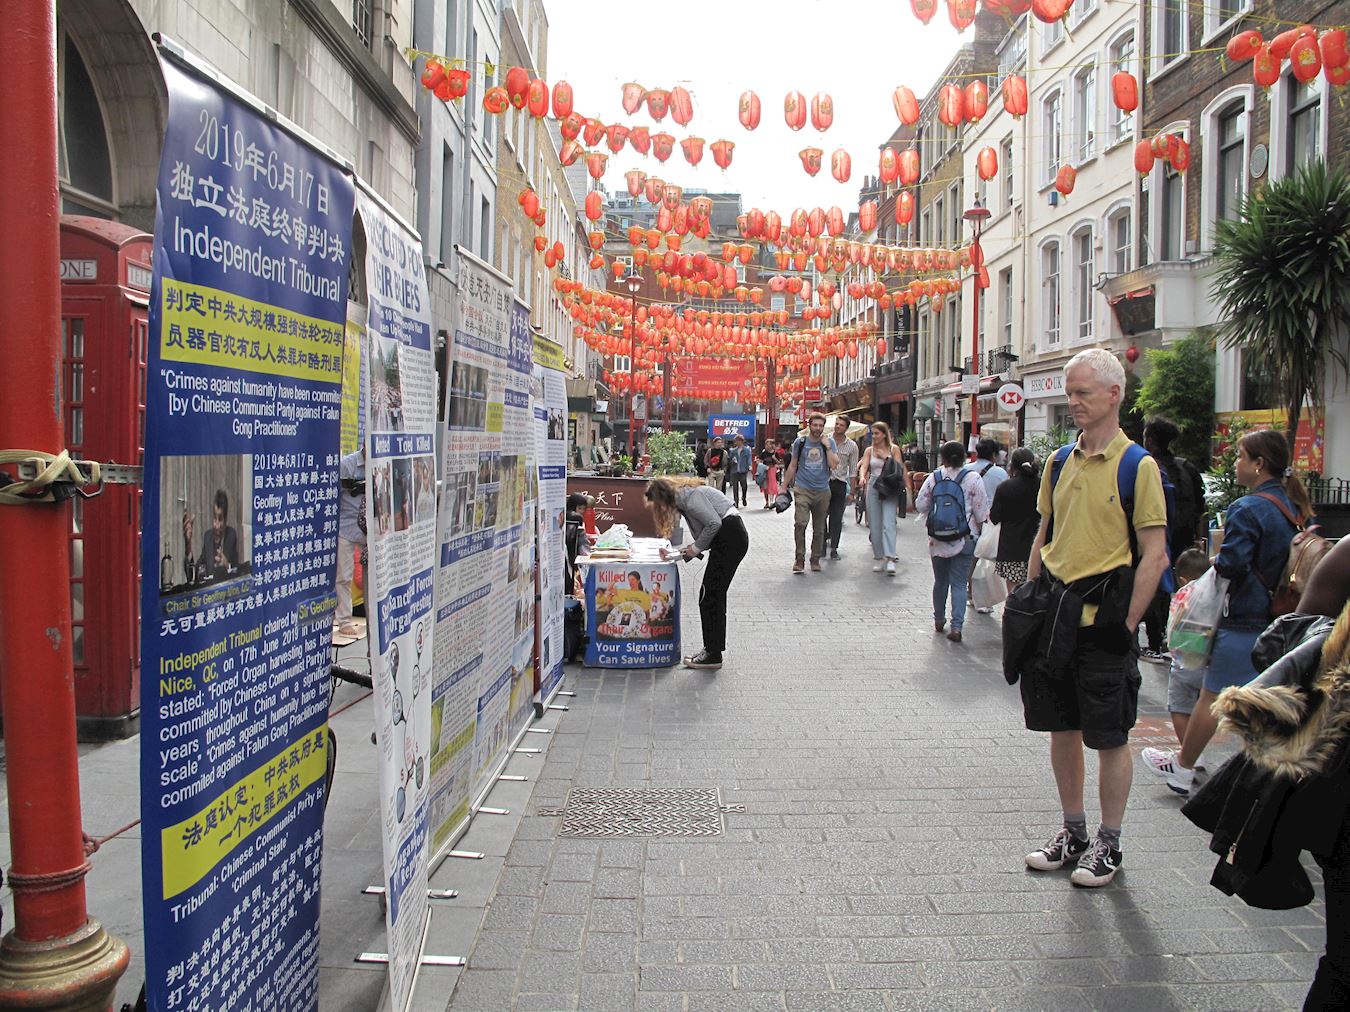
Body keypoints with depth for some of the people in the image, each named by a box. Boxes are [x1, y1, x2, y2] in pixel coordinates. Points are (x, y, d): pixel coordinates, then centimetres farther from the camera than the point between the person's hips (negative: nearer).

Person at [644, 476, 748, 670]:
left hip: (731, 537, -10)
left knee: (709, 595, -6)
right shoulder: (682, 499, 17)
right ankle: (712, 650, 18)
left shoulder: (690, 496, -14)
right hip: (731, 539, 10)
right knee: (714, 595, 12)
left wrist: (697, 547, -10)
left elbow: (714, 523, -21)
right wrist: (692, 547, 5)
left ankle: (713, 655, -2)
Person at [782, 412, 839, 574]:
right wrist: (784, 487, 9)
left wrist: (827, 446, -10)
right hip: (803, 489, -2)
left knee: (819, 529, 8)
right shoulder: (800, 442, 4)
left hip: (822, 490, 2)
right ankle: (799, 559, -11)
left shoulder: (829, 443, 5)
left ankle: (815, 560, 20)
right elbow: (792, 465, 11)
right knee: (800, 523, -20)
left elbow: (834, 465, -6)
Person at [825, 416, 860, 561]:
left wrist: (852, 492, 2)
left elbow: (853, 471, 6)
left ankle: (834, 549, 8)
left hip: (840, 484, 0)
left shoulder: (852, 446, 3)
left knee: (837, 519, 2)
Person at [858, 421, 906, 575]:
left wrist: (886, 457, -9)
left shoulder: (894, 449, 4)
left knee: (888, 524, -15)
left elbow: (899, 469, -1)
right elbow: (864, 466, -3)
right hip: (873, 487, 3)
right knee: (874, 525, 4)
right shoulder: (869, 450, 10)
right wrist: (862, 476, -24)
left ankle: (890, 559, -20)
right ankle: (878, 558, 14)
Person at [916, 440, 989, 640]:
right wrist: (979, 526, 13)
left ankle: (939, 620, 31)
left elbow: (921, 506, 1)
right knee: (959, 583, 1)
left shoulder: (933, 478, -3)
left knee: (940, 581, 18)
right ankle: (956, 626, -7)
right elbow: (981, 510, -6)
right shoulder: (972, 478, -9)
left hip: (937, 541, 2)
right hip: (964, 541, -2)